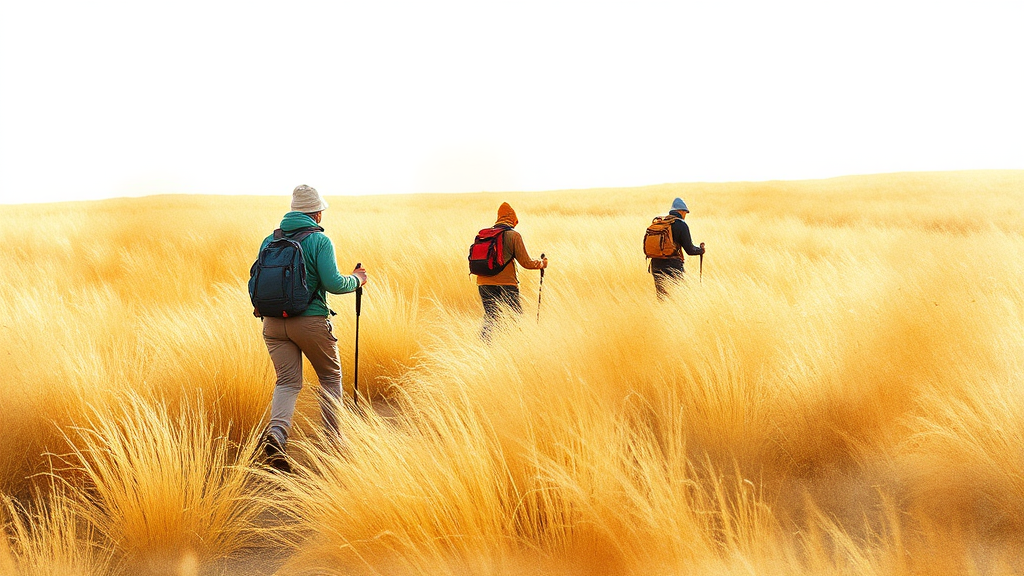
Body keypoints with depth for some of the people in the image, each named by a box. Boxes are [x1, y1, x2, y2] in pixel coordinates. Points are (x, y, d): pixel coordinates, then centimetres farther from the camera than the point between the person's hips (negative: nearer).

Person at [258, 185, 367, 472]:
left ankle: (276, 432, -22)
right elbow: (333, 283, -16)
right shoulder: (319, 241, -8)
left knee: (287, 381, 5)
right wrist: (356, 280, 2)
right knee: (330, 376, 15)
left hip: (273, 322, 4)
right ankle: (333, 439, 18)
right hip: (311, 322, -4)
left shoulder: (269, 241, 8)